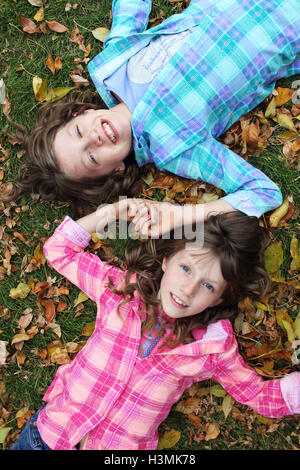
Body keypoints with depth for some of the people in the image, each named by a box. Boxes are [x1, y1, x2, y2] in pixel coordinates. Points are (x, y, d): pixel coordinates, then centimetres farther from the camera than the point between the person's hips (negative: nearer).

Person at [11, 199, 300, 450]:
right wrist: (107, 215, -9)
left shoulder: (214, 347, -9)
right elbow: (59, 250, 1)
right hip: (51, 432, -3)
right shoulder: (121, 286, -6)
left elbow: (260, 394, 1)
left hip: (121, 446, 4)